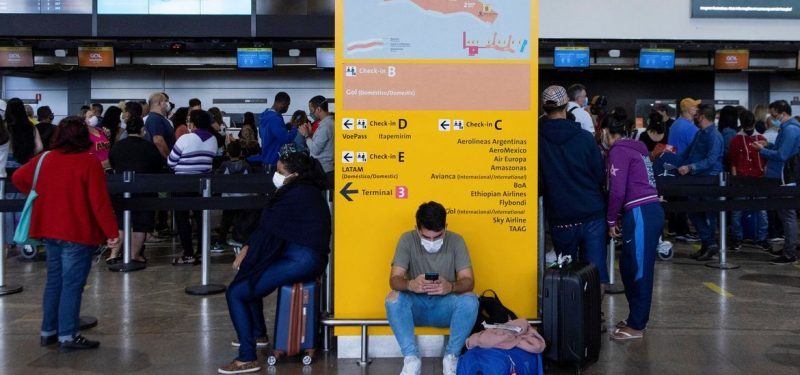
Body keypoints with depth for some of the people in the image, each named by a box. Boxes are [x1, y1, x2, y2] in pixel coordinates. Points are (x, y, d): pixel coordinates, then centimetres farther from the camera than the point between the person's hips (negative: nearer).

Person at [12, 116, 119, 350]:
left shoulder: (44, 159, 5)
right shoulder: (89, 163, -14)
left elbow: (18, 178, 18)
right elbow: (100, 202, -18)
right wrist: (111, 232, -12)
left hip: (50, 231, 7)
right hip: (78, 233, -7)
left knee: (54, 281, 16)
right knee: (72, 284, -2)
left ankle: (48, 331, 23)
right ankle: (68, 336, 0)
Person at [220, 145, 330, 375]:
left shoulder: (295, 195, -15)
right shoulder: (307, 191, 15)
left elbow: (269, 228, -10)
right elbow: (274, 229, 14)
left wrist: (246, 250, 5)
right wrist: (250, 248, 5)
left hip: (300, 261, -11)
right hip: (306, 258, 11)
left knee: (235, 293, -10)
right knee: (249, 275, 29)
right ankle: (258, 334, 38)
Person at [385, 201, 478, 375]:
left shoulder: (456, 241, -10)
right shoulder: (408, 239, -11)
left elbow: (468, 281, -16)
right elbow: (394, 279, -17)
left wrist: (451, 287, -40)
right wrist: (410, 284, -42)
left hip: (445, 306, 0)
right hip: (416, 306, 0)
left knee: (470, 300, -30)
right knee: (393, 298, -31)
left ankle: (451, 357, -14)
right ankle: (411, 359, -21)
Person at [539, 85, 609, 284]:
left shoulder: (538, 140, -8)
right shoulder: (584, 138, -5)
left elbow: (537, 185, -3)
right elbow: (601, 176, 2)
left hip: (560, 218, 0)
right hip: (593, 215, 0)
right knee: (596, 271, 5)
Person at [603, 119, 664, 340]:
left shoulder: (618, 150, -6)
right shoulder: (636, 148, 19)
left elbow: (617, 190, -12)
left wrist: (611, 220, -2)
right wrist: (622, 218, 18)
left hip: (640, 214, -8)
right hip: (651, 211, 8)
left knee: (639, 270, -2)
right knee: (629, 266, 16)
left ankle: (636, 326, 6)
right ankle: (637, 317, 25)